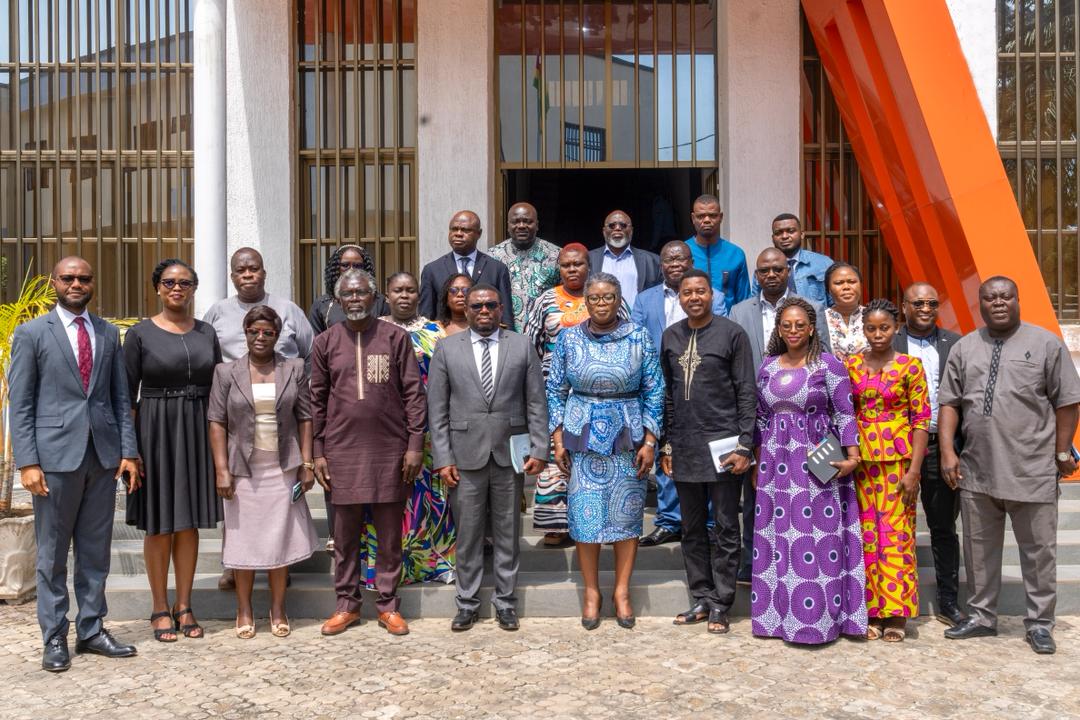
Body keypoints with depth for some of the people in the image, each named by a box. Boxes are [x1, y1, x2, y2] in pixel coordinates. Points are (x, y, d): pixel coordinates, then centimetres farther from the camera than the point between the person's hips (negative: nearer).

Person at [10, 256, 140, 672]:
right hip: (56, 454, -3)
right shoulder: (31, 334, 1)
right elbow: (20, 404, -3)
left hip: (103, 454, 3)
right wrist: (27, 462, -10)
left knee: (96, 550, 10)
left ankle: (91, 630, 22)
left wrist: (128, 451, 2)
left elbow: (121, 398, 10)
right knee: (52, 552, 6)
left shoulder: (109, 334, 11)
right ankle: (54, 638, 17)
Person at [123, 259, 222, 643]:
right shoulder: (140, 334, -3)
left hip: (197, 432, 3)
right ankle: (160, 608, 18)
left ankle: (184, 606, 20)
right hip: (155, 431, -3)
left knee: (189, 521, 9)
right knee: (159, 522, 4)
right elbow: (126, 394, -3)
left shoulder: (206, 333, 7)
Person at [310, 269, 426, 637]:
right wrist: (318, 452, 3)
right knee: (345, 533, 8)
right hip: (342, 451, 1)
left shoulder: (396, 337, 1)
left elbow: (414, 393, 0)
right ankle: (347, 604, 22)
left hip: (390, 450, -1)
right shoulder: (325, 342, 6)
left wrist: (415, 444, -5)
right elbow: (317, 400, 8)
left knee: (390, 533, 7)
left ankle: (388, 604, 19)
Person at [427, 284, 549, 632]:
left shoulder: (522, 346, 6)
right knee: (467, 535, 7)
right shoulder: (447, 348, 4)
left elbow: (536, 403, 4)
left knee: (507, 534, 9)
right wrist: (442, 458, -4)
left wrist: (538, 449, -4)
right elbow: (437, 409, 2)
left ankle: (505, 602, 22)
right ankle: (467, 603, 21)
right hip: (465, 456, 0)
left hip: (509, 455, 1)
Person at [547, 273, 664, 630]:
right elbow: (555, 390, 6)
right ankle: (591, 592, 17)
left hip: (628, 439, 0)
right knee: (584, 516, 2)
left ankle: (622, 591, 20)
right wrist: (558, 440, 0)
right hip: (583, 438, 1)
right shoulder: (568, 339, 2)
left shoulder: (638, 337, -1)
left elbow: (654, 391, 1)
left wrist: (650, 441, -4)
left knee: (627, 514, 6)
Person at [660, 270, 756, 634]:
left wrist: (744, 446, -11)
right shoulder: (671, 336, 10)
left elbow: (747, 393, -5)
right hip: (684, 449, 5)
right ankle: (702, 599, 23)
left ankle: (720, 605, 13)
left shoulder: (732, 334, -3)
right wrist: (666, 445, 11)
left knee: (724, 530, 3)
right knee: (692, 529, 12)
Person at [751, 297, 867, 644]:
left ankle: (821, 616, 9)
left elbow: (845, 413, -5)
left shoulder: (829, 365, -3)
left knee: (818, 536, -2)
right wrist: (757, 464, 15)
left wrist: (853, 455, -14)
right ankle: (780, 615, 17)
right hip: (776, 464, 4)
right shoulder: (767, 367, 10)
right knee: (777, 535, 7)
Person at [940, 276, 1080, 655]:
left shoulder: (1046, 343, -1)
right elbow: (949, 403, 7)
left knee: (1038, 551, 6)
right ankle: (981, 616, 26)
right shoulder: (964, 348, 8)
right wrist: (947, 451, -1)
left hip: (1033, 472, -3)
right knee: (978, 548, 12)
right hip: (975, 472, 3)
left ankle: (1040, 623, 21)